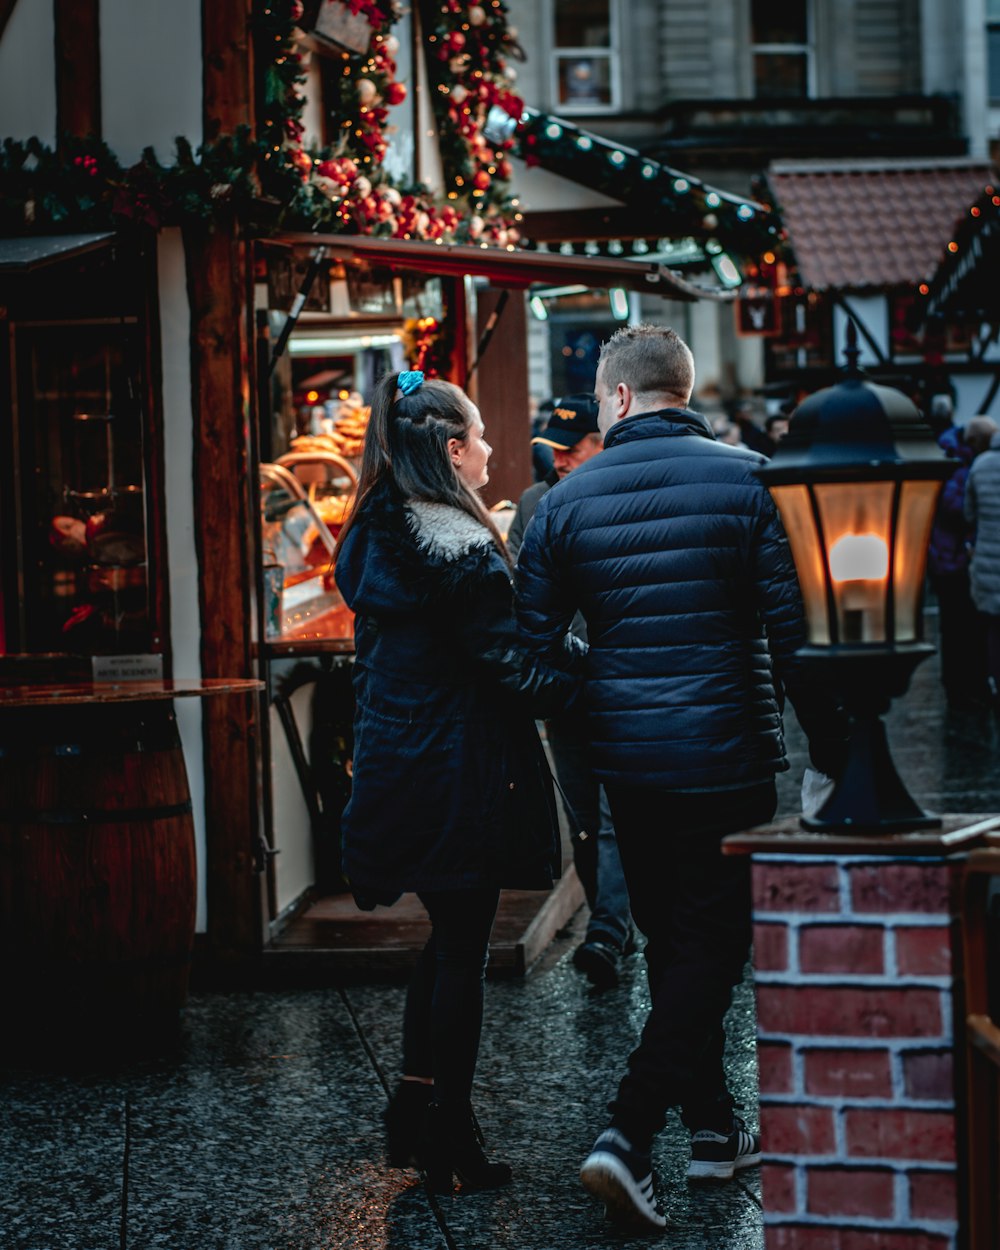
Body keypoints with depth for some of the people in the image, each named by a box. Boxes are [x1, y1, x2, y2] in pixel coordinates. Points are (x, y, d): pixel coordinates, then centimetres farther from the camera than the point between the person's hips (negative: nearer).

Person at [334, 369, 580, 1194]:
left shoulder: (373, 539, 9)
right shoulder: (461, 549, -17)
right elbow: (506, 667, -19)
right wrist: (581, 686, -8)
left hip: (397, 766, 8)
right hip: (460, 771, -8)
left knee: (445, 939, 19)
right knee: (463, 949, 1)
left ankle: (414, 1110, 23)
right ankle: (450, 1140, 8)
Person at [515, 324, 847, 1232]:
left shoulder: (567, 500, 0)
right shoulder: (746, 481, -7)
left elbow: (533, 643, 2)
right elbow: (793, 627, -10)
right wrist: (832, 743, 0)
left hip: (625, 757, 4)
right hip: (725, 755, -4)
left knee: (671, 938, 17)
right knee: (711, 943, 0)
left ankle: (714, 1127, 26)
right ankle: (628, 1137, -12)